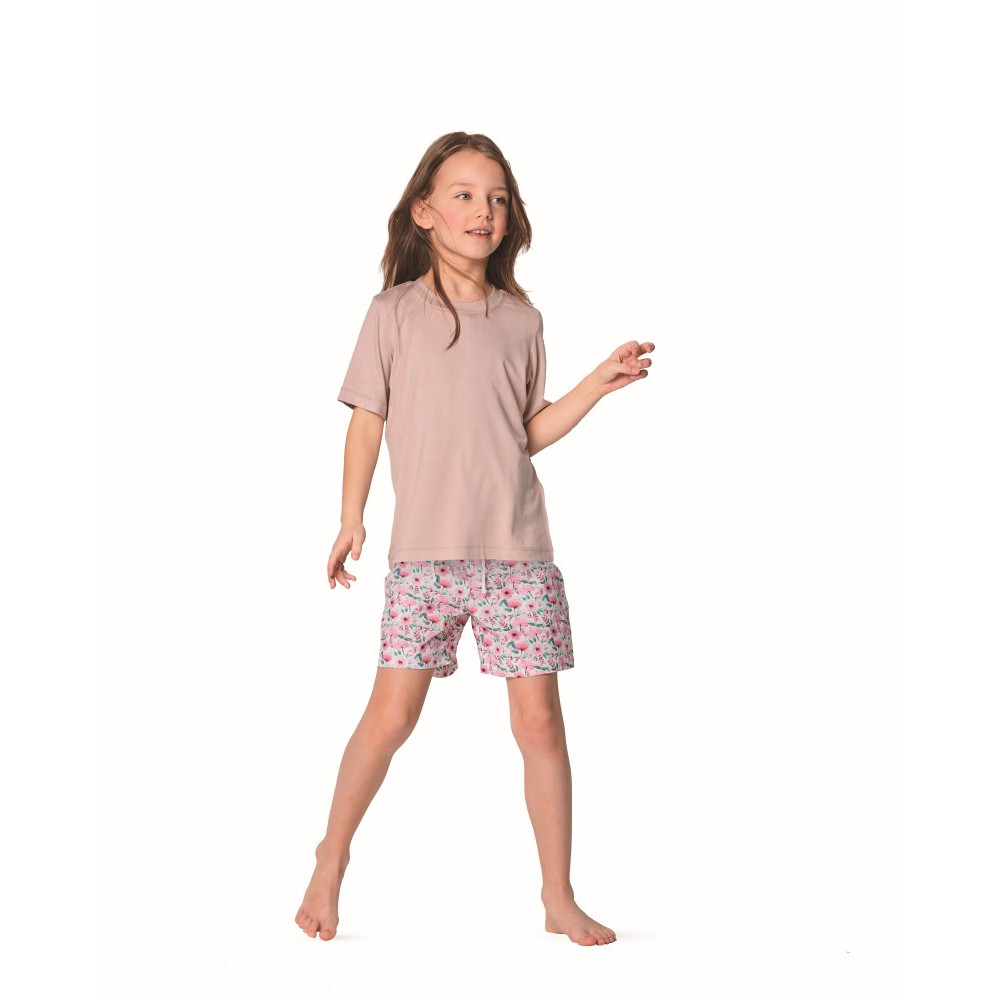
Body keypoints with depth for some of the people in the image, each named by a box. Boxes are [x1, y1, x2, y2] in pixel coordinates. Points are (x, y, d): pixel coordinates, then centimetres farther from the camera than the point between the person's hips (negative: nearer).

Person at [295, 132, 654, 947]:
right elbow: (367, 419, 6)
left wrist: (599, 384, 1)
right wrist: (352, 520, 0)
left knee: (540, 721, 0)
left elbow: (531, 433, 13)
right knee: (393, 712, -2)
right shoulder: (395, 312, 4)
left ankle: (560, 898, 13)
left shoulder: (521, 320, 11)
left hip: (518, 552, 2)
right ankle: (331, 863, 21)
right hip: (425, 552, -2)